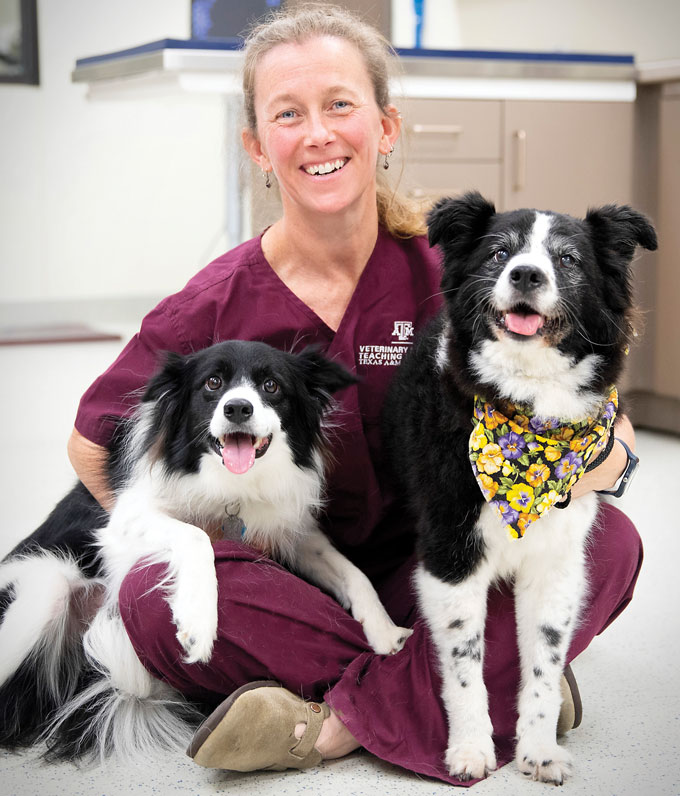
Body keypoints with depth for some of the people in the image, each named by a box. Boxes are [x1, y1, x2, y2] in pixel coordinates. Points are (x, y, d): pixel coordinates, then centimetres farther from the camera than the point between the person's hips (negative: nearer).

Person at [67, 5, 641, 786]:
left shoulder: (447, 273, -8)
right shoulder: (217, 306, -8)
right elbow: (92, 444, 4)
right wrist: (204, 559, -4)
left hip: (422, 571, 1)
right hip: (291, 585, 0)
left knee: (606, 541, -23)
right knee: (153, 595, -29)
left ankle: (334, 722, -27)